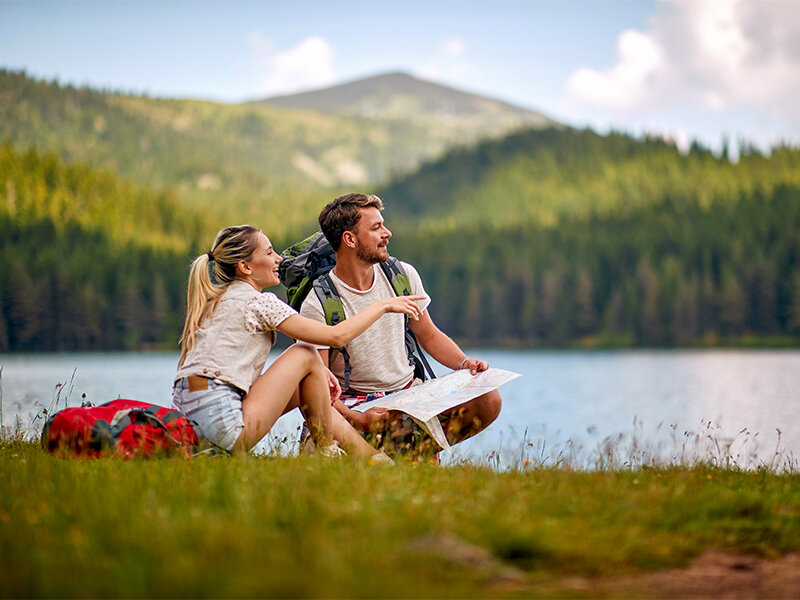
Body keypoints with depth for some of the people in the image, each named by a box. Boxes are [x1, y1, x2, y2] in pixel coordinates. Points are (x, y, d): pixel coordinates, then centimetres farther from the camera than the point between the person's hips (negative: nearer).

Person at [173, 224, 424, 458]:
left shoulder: (215, 300, 18)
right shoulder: (258, 301, -8)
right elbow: (337, 335, -9)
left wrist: (316, 371, 15)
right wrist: (383, 306, 5)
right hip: (223, 424, -9)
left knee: (304, 386, 19)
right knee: (305, 354, 0)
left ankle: (370, 454, 20)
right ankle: (326, 449, 9)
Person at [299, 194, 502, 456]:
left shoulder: (403, 276, 3)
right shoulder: (316, 306, -12)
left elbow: (429, 336, 17)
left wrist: (465, 363, -3)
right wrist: (357, 419, -32)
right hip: (355, 402, -4)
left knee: (488, 400, -19)